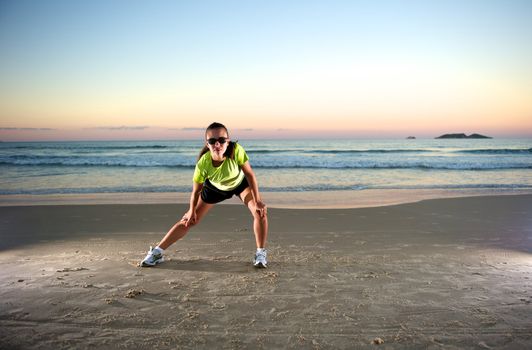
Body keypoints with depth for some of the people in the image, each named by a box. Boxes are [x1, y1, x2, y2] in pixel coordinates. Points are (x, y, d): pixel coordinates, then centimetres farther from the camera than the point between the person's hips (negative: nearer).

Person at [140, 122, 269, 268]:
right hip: (215, 187, 0)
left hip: (239, 182, 0)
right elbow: (196, 191, -20)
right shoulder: (203, 163, -38)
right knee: (189, 220, 0)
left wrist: (257, 201, -22)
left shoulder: (236, 150, -41)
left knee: (260, 211, -20)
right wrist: (192, 211, -8)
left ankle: (260, 253, -2)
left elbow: (250, 174, -25)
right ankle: (157, 252, 14)